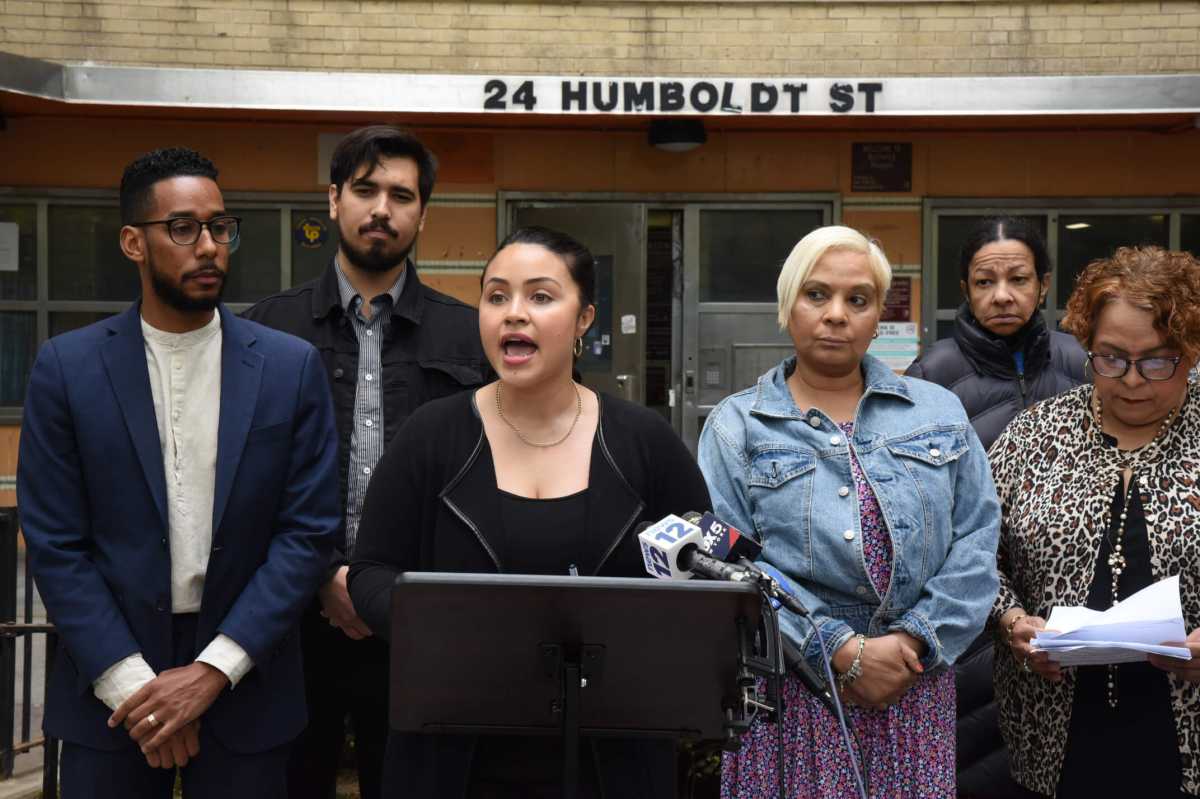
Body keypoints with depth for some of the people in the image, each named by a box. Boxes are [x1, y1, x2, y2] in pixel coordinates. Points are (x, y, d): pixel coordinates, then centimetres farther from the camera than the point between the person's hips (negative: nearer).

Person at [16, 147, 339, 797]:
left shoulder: (291, 366, -2)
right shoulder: (66, 368, -3)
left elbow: (308, 532, -5)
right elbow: (54, 543, -4)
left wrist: (213, 671, -12)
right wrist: (134, 683, -11)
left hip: (246, 689, 1)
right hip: (108, 687, 0)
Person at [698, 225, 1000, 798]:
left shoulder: (938, 412, 10)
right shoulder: (735, 425, 1)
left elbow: (975, 538, 3)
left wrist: (914, 640, -9)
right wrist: (844, 652, -15)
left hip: (916, 687, 2)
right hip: (791, 693, -2)